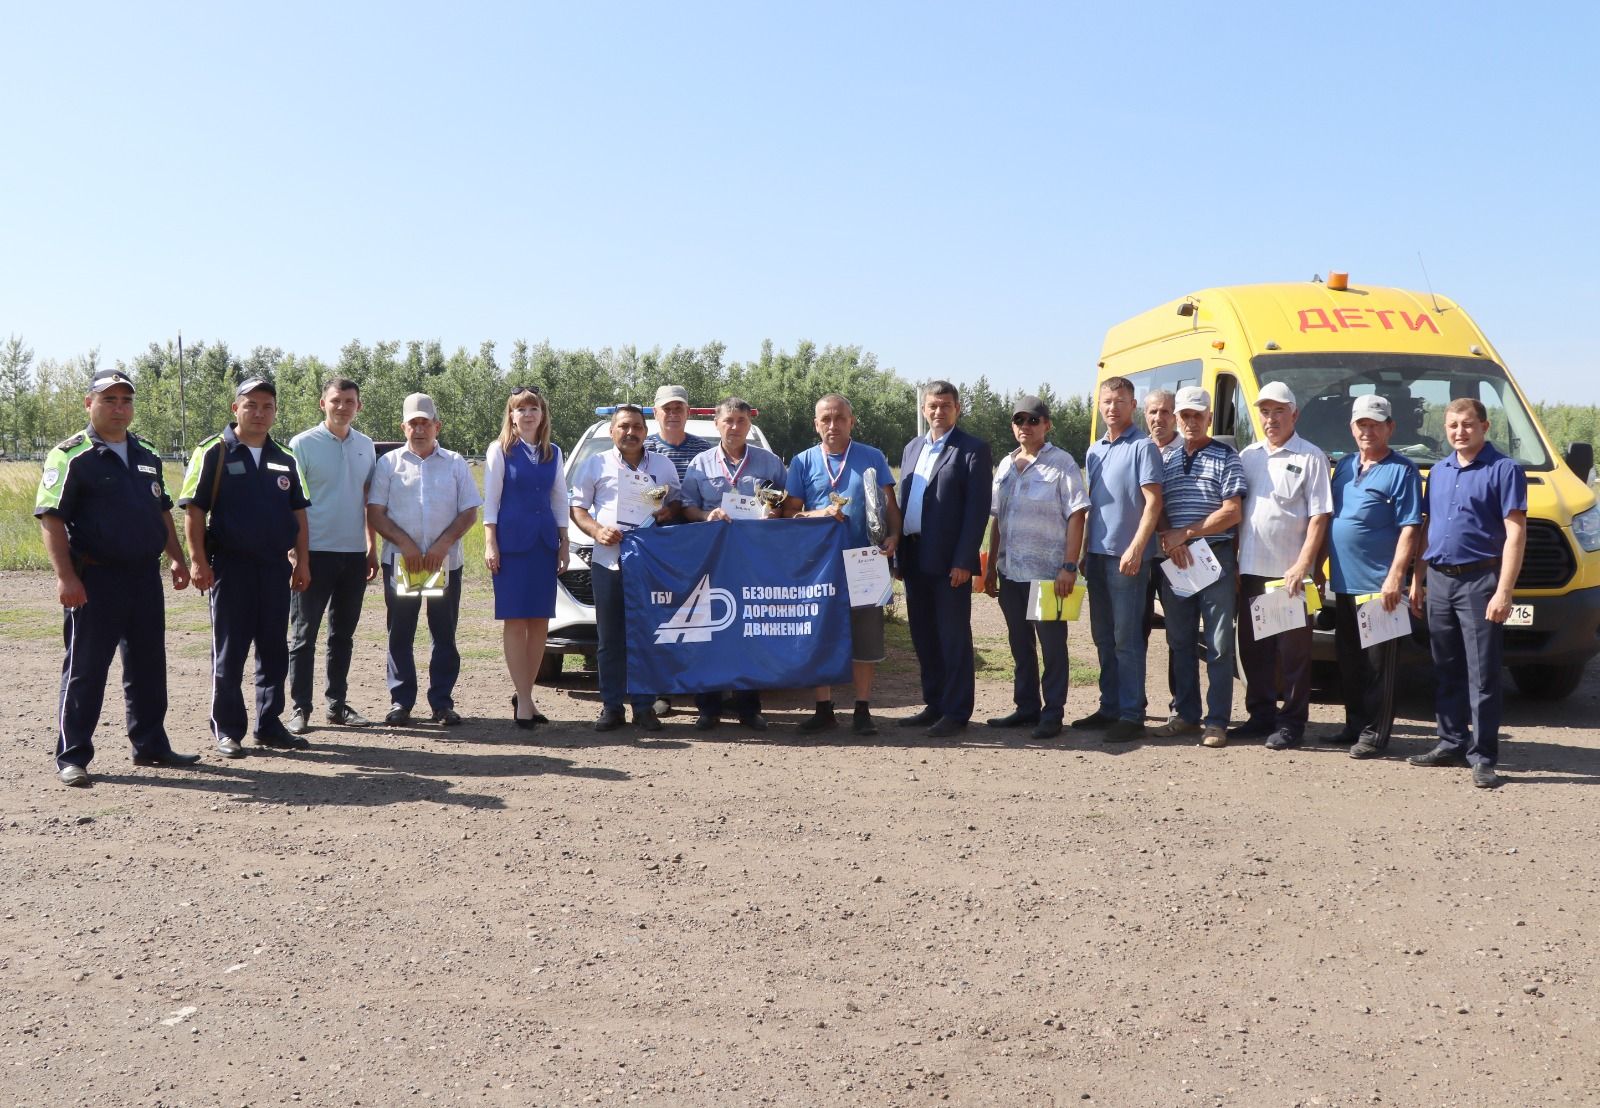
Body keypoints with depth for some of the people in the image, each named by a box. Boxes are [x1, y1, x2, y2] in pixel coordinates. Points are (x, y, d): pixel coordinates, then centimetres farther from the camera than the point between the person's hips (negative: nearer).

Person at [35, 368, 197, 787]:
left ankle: (150, 744, 23)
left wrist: (177, 558, 14)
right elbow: (51, 518, -12)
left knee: (148, 666, 12)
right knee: (85, 669, 0)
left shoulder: (147, 455, 15)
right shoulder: (71, 456, -7)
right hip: (95, 579, -6)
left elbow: (161, 511, 22)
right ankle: (72, 756, 8)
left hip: (145, 576, 6)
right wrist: (65, 576, -20)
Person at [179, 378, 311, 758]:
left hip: (275, 566, 5)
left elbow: (298, 513, 15)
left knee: (274, 650, 9)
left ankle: (269, 724, 20)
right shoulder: (213, 453, -3)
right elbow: (193, 510, -6)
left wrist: (302, 562, 9)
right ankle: (227, 730, 11)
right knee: (229, 653, 2)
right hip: (230, 566, -5)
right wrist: (198, 561, -13)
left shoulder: (284, 459, 12)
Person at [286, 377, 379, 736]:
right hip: (315, 553, -5)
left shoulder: (365, 446, 9)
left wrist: (372, 548, 12)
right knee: (304, 634, 1)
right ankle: (299, 709, 7)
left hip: (354, 554, 5)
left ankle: (337, 704, 21)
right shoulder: (303, 444, -5)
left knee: (343, 635, 12)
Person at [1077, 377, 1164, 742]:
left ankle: (1132, 715, -1)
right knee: (1104, 637, 11)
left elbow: (1153, 502, -13)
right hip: (1097, 555, 7)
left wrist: (1136, 549, -20)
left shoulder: (1143, 447, -7)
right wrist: (1085, 551, 16)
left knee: (1126, 639, -6)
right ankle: (1109, 708, 20)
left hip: (1127, 557, -7)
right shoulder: (1094, 451, 15)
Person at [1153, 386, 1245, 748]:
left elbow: (1232, 512, -7)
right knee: (1180, 643, 10)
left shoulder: (1226, 457, 0)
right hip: (1174, 561, 4)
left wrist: (1187, 534, -11)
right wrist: (1168, 538, -8)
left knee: (1218, 645, -3)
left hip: (1215, 557, -4)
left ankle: (1217, 722, 1)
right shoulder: (1165, 458, 13)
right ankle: (1186, 715, 19)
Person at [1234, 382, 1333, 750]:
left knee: (1293, 650, 0)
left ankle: (1292, 723, 7)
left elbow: (1319, 516, -9)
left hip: (1290, 572, -5)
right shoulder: (1247, 456, 13)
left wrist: (1302, 565, -17)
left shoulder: (1310, 458, -3)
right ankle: (1261, 714, 24)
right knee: (1252, 647, 12)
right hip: (1250, 569, 6)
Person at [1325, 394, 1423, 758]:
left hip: (1378, 584, -7)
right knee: (1348, 660, 13)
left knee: (1377, 664, -3)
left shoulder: (1401, 470, -5)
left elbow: (1410, 528, -11)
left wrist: (1395, 576, -19)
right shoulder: (1344, 466, 15)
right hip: (1344, 582, 7)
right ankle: (1354, 724, 23)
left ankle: (1374, 733, 2)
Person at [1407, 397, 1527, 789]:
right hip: (1439, 581, 6)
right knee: (1446, 671, 13)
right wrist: (1417, 581, 16)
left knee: (1482, 675, -3)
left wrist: (1503, 592, -18)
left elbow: (1515, 534, -11)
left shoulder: (1504, 470, -6)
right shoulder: (1439, 471, 14)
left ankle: (1483, 757, 1)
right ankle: (1451, 743, 23)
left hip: (1479, 581, -6)